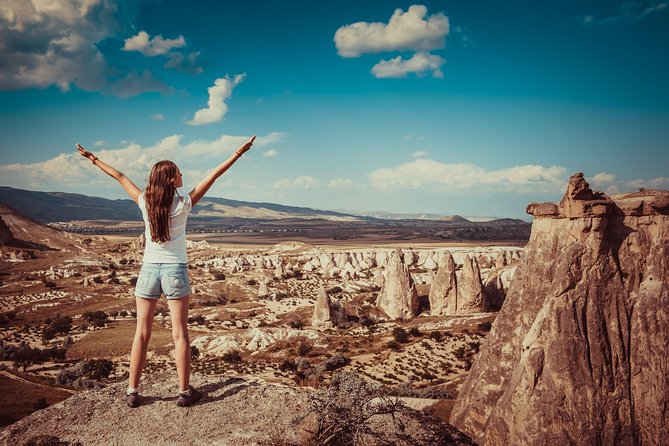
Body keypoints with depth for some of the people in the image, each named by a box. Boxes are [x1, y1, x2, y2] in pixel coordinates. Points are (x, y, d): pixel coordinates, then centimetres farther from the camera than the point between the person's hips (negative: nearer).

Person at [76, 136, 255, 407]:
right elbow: (212, 177, -10)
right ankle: (185, 392, 10)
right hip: (175, 272, -3)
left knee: (142, 333, 9)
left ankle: (132, 392, 13)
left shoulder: (145, 202, -4)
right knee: (180, 334, 4)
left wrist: (94, 160, 21)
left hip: (149, 270, 3)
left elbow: (120, 177, 8)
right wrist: (237, 155, -6)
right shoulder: (183, 204, -11)